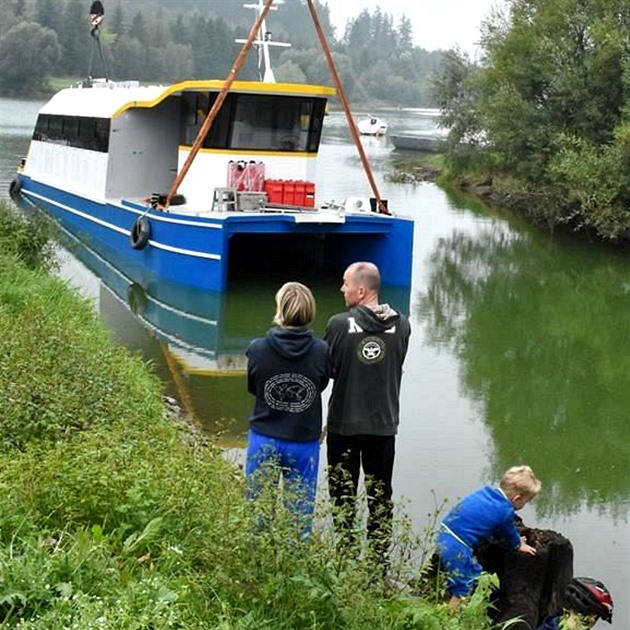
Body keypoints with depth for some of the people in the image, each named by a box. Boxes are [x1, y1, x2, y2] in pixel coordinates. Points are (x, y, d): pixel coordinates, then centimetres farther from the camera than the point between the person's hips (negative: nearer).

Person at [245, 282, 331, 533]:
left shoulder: (257, 349, -13)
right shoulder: (321, 351, -14)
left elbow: (252, 388, 2)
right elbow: (322, 386, 2)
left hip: (264, 440, 0)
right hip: (304, 443, 0)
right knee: (301, 511, 12)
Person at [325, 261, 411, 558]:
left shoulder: (340, 324, -16)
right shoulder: (402, 325, -5)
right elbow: (397, 368, 7)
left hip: (344, 424, -3)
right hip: (384, 423, 3)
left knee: (343, 494, 11)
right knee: (380, 496, 14)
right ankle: (379, 558, 19)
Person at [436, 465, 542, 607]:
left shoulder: (488, 491, 12)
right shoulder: (505, 511, -12)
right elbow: (509, 532, 9)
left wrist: (516, 540, 36)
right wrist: (518, 546, 30)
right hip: (456, 548, -9)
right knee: (463, 589, 1)